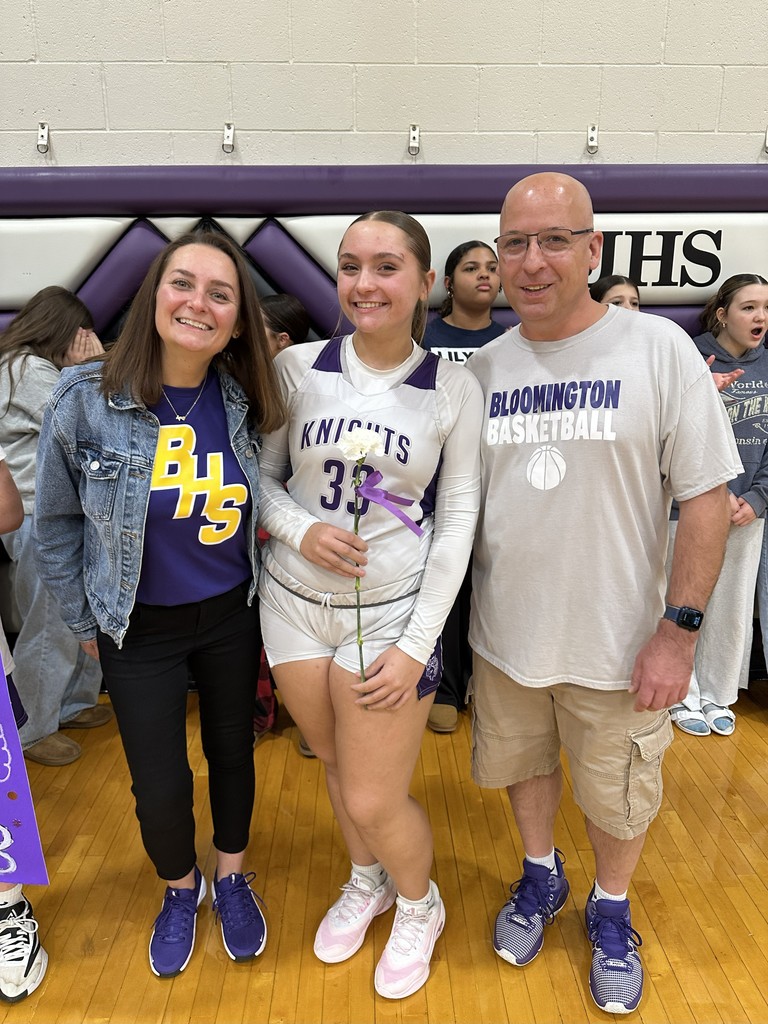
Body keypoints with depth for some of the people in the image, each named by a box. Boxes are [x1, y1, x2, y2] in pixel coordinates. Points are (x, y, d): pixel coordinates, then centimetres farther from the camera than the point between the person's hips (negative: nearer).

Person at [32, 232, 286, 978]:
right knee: (160, 785, 10)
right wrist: (84, 624, 2)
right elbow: (56, 522, -4)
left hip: (232, 615, 2)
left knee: (232, 750, 19)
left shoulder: (243, 402, -9)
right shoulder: (85, 400, -17)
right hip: (139, 629, -2)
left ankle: (231, 876, 48)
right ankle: (180, 888, 44)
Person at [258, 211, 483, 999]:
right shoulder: (297, 367, -3)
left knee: (374, 801, 2)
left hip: (392, 610, -2)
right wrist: (299, 528, -16)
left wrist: (417, 645, -10)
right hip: (294, 602, 3)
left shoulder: (454, 388, -6)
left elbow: (457, 521, -6)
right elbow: (262, 476, 6)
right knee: (335, 764, 18)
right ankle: (365, 882, 51)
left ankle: (418, 906, 38)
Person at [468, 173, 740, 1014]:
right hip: (504, 633, 4)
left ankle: (610, 912, 47)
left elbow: (706, 497, -10)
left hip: (616, 643, -3)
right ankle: (540, 879, 52)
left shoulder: (657, 348, -12)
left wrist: (679, 629, -13)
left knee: (616, 794, 17)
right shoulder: (482, 367, 0)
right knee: (521, 764, 22)